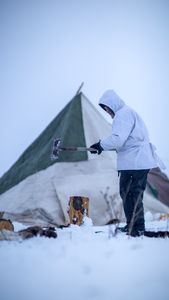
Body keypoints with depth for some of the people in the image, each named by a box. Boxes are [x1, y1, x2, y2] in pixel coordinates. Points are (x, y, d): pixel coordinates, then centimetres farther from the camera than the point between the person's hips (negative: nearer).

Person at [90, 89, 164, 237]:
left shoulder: (123, 114, -13)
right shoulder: (126, 113, 22)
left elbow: (117, 139, -23)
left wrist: (101, 145, -8)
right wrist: (102, 146, 16)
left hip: (136, 162, -11)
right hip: (135, 160, 11)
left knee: (133, 195, -7)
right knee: (125, 192, 16)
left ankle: (138, 229, -3)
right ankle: (131, 225, 24)